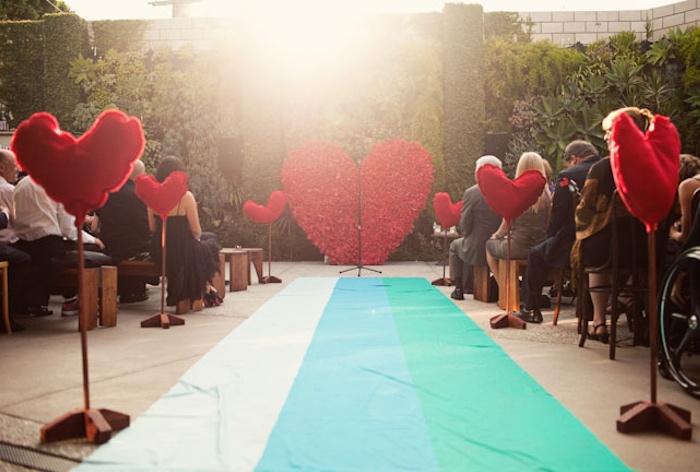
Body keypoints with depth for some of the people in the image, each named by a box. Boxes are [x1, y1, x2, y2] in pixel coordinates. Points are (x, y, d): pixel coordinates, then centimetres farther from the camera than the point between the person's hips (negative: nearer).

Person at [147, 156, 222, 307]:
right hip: (182, 251, -6)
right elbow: (196, 231, -13)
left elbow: (153, 228, 4)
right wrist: (196, 238, 9)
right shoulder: (185, 196, -17)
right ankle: (205, 288, 36)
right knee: (211, 240, 26)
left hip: (159, 253, 6)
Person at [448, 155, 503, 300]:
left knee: (455, 246, 29)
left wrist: (466, 234, 9)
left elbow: (465, 224, -11)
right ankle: (468, 286, 39)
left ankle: (459, 288, 28)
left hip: (478, 251, -4)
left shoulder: (471, 192, -14)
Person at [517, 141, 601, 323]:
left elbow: (557, 217, -8)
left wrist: (551, 236, 12)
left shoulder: (568, 176, -10)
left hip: (573, 247, -6)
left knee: (536, 254, 19)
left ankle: (531, 310, 24)